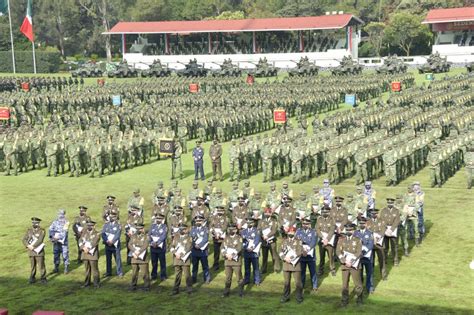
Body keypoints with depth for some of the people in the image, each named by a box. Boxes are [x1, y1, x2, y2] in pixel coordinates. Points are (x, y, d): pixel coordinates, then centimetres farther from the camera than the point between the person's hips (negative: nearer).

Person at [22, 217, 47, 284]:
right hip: (31, 251, 4)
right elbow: (24, 239, 0)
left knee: (41, 265, -1)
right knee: (32, 265, 12)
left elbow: (40, 240, -18)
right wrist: (28, 246, -17)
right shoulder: (29, 230, 7)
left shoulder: (42, 231, -7)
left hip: (39, 251, -4)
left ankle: (43, 278, 10)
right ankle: (32, 278, 21)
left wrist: (33, 246, -23)